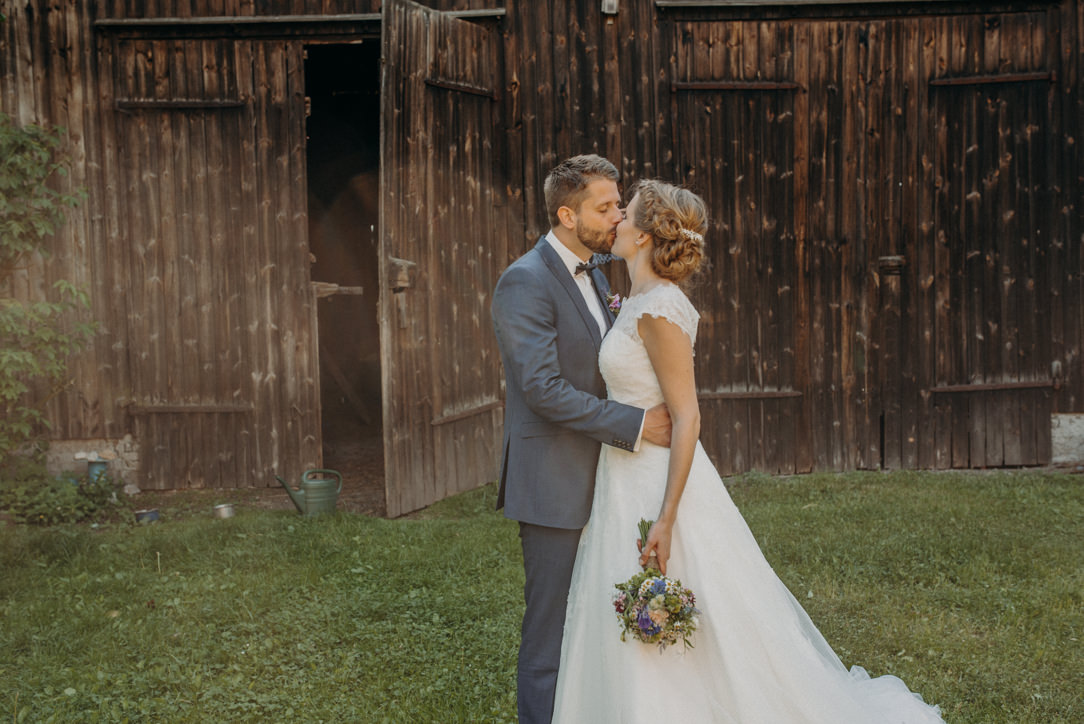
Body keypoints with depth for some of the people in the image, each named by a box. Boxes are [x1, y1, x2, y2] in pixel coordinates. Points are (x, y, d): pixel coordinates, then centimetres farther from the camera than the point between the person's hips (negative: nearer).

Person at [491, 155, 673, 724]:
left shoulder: (593, 275, 13)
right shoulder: (525, 282, -16)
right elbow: (542, 388, -23)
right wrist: (634, 425, -23)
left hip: (596, 480, 9)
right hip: (554, 485, -9)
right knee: (550, 631, 1)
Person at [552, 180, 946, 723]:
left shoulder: (658, 307, -19)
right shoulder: (636, 303, 10)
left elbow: (686, 418, -22)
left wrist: (665, 519, -25)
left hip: (659, 483, -9)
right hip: (628, 479, 9)